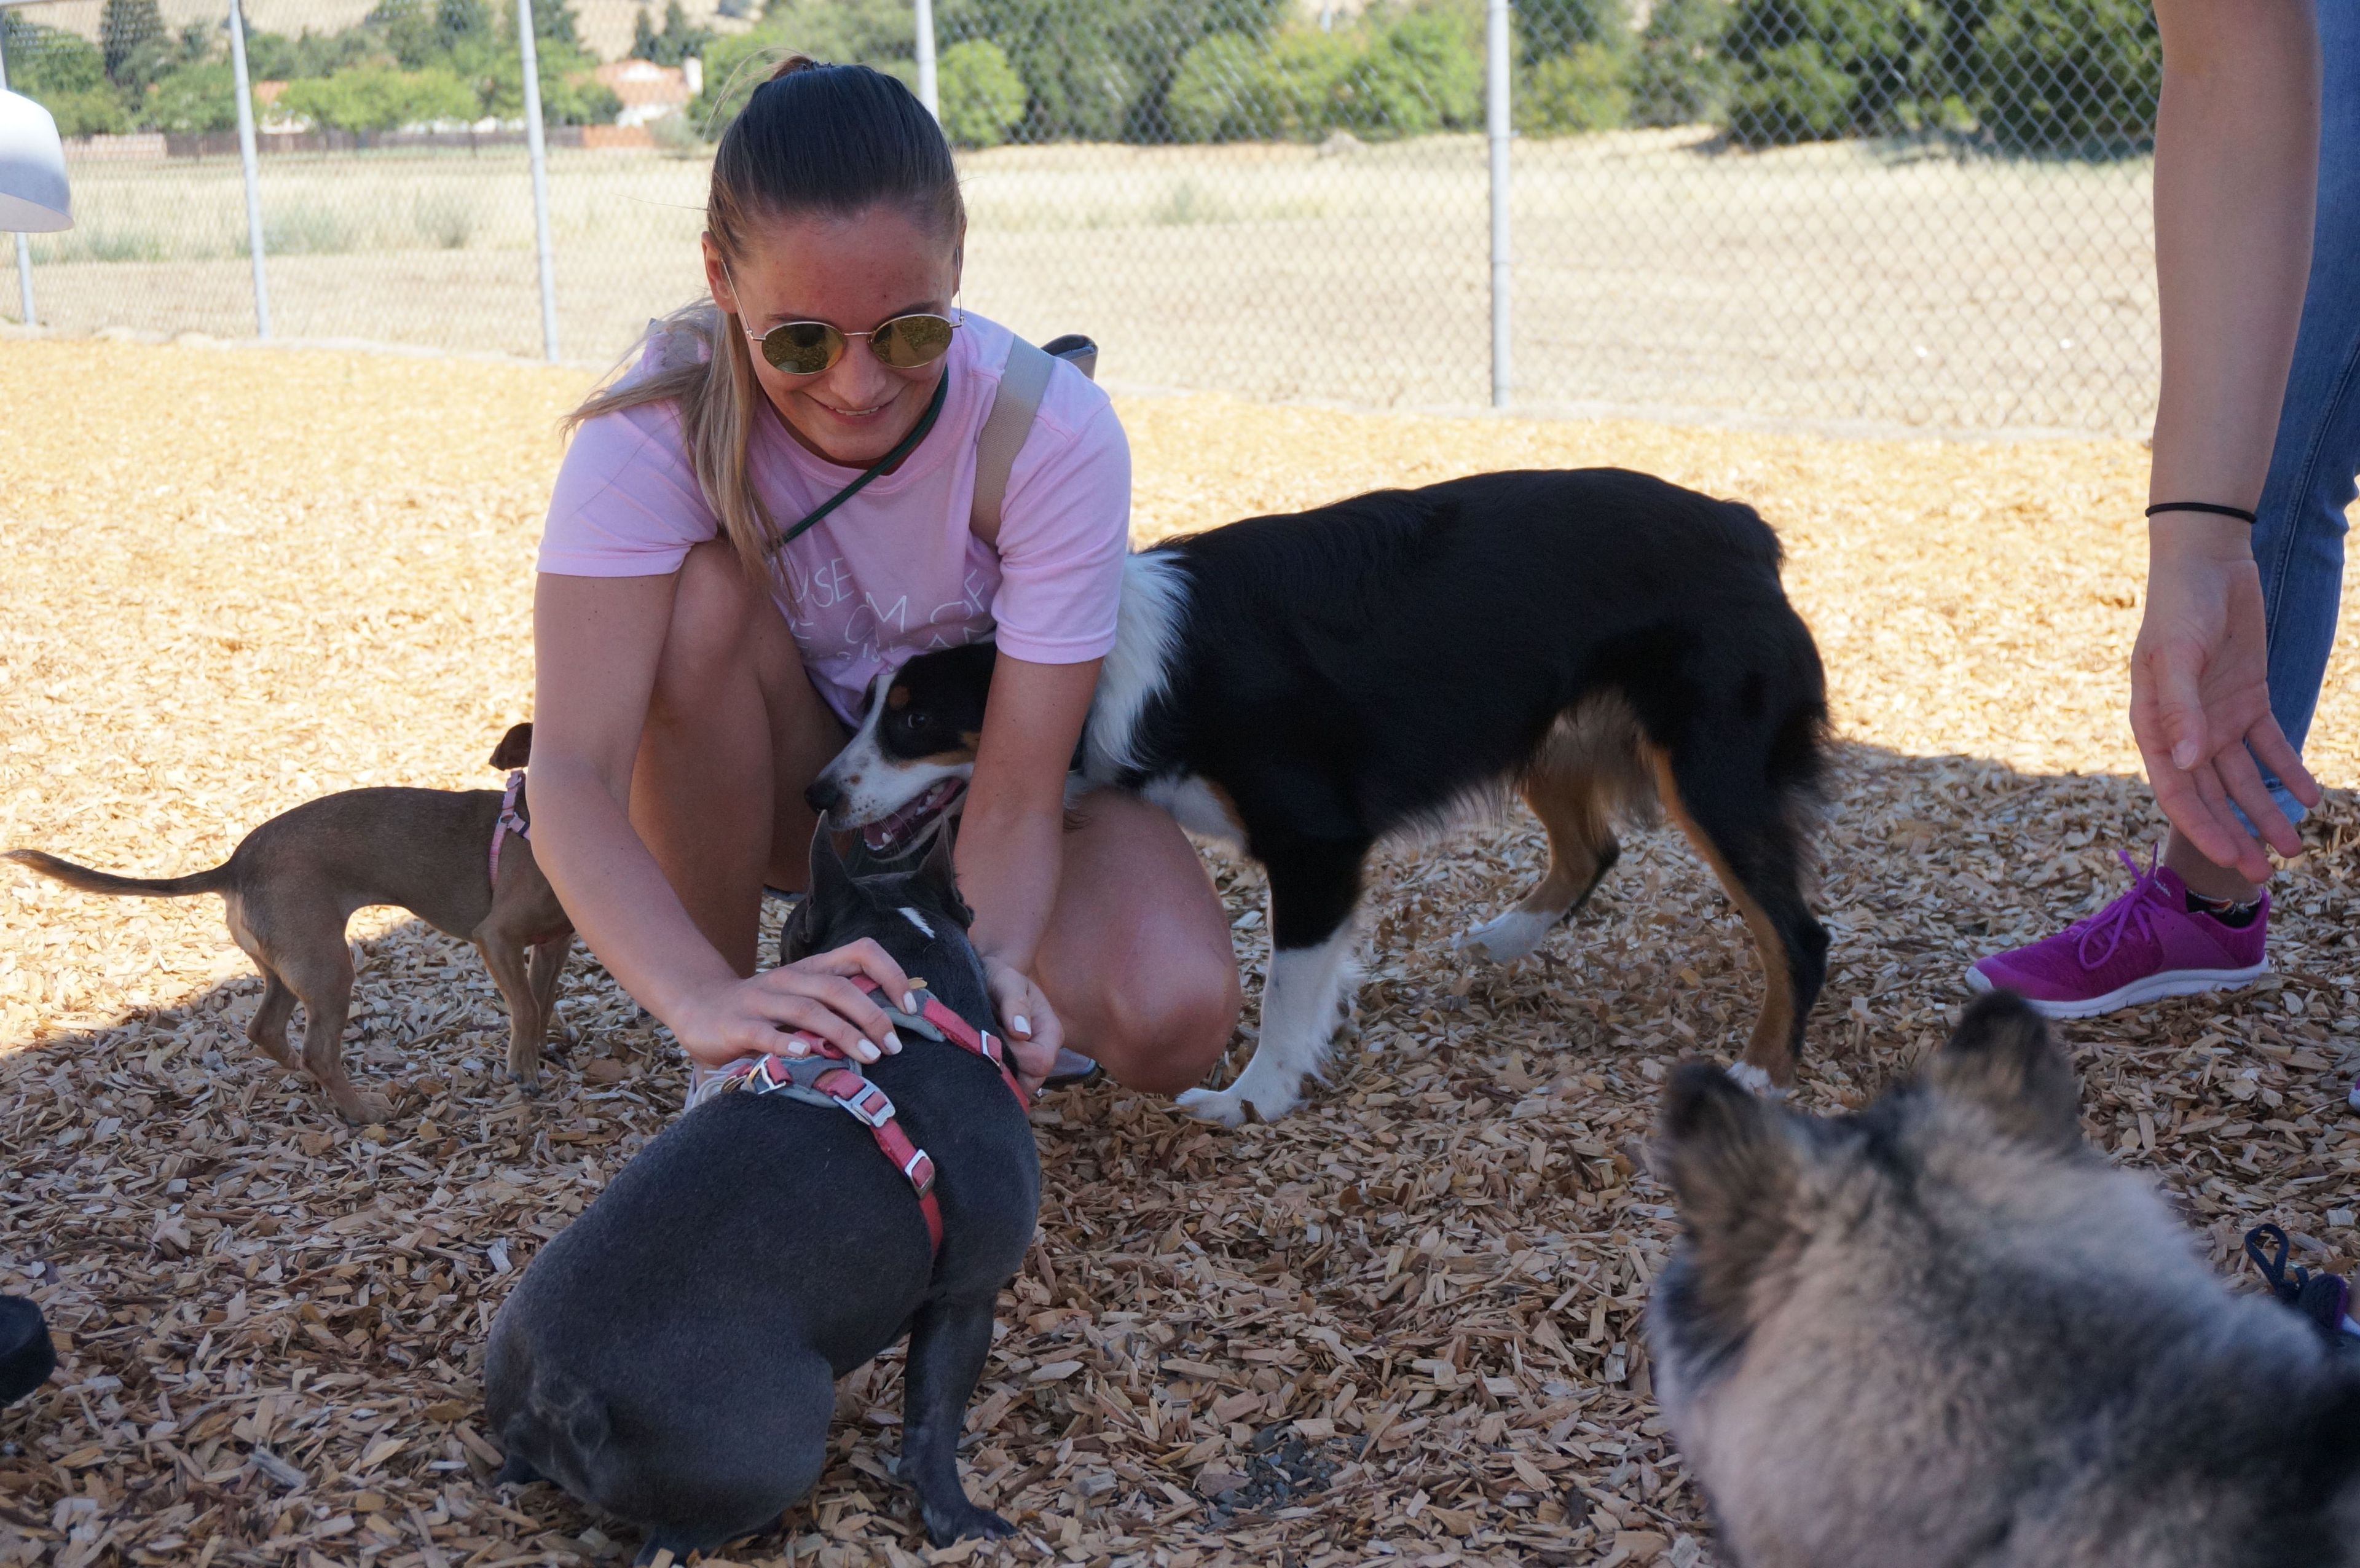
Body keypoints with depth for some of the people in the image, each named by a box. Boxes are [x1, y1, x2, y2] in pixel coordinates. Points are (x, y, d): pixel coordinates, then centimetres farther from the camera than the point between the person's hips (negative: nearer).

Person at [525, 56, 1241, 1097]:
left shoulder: (1056, 434, -28)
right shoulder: (660, 426, -29)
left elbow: (1016, 795, -28)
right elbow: (571, 772, -39)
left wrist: (989, 966, -49)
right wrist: (706, 999, -56)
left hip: (982, 786, 0)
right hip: (794, 786, 1)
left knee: (1173, 1019, -30)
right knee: (703, 597, -33)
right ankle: (721, 1081, -16)